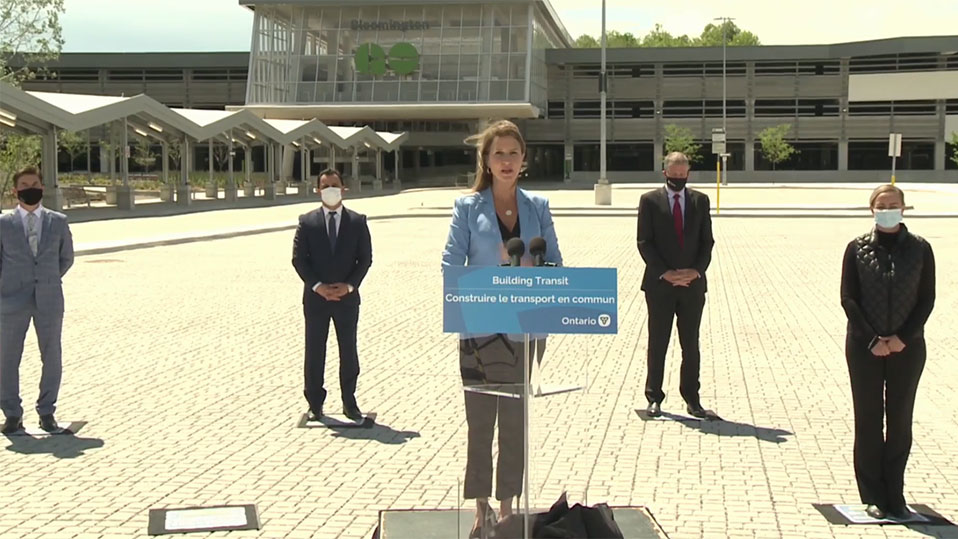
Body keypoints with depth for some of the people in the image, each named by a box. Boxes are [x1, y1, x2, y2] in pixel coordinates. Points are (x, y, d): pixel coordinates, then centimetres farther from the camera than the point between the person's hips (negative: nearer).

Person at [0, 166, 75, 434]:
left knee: (52, 357, 5)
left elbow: (66, 257, 15)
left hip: (49, 300, 1)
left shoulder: (58, 222, 6)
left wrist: (48, 281, 12)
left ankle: (46, 411, 17)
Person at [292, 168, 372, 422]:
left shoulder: (357, 221, 3)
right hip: (315, 297, 0)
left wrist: (349, 285, -11)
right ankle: (315, 404, 16)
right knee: (314, 352, 6)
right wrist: (317, 286, -12)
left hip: (347, 297, 0)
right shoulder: (307, 221, 2)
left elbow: (365, 258, 1)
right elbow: (298, 259, -1)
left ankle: (349, 402, 18)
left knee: (349, 351, 7)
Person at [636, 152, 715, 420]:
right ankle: (654, 398, 13)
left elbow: (707, 241, 7)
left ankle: (692, 400, 14)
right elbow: (644, 242, -3)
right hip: (660, 284, -2)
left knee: (691, 345, 7)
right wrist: (664, 272, -13)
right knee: (657, 344, 4)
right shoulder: (650, 200, 1)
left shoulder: (700, 201, 9)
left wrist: (697, 270, -9)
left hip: (693, 284, 2)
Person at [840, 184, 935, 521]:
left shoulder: (920, 249, 0)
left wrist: (902, 338, -11)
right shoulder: (858, 248, -1)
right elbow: (848, 298, -3)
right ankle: (873, 496, 12)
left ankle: (895, 495, 15)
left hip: (907, 346, 1)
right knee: (868, 419, 4)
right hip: (864, 347, 0)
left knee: (900, 421, 6)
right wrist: (873, 340, -11)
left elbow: (927, 299, 0)